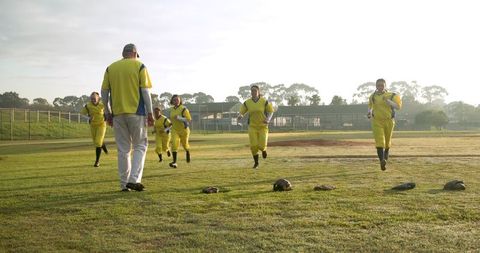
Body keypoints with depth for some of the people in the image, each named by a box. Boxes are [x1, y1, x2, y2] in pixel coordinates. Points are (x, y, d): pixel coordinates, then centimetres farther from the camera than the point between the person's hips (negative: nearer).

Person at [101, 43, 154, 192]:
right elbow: (145, 91, -6)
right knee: (140, 146, 7)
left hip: (118, 113, 3)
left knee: (123, 149, 9)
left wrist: (108, 113, 14)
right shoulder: (139, 66, 1)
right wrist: (150, 113, -4)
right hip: (136, 112, -3)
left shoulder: (110, 68, 10)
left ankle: (124, 184, 12)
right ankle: (134, 179, -7)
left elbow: (104, 92, 8)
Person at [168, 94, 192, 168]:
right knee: (174, 144, -17)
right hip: (175, 130, 3)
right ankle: (174, 162, -19)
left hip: (184, 130, -3)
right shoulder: (171, 110, 4)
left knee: (185, 144, 15)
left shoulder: (183, 109, -14)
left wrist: (180, 118, -31)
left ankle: (187, 152, 52)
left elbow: (189, 120, -20)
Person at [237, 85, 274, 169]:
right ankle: (256, 162, 15)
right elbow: (242, 112, 4)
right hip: (252, 127, 1)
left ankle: (264, 149, 30)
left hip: (263, 126, -1)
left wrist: (268, 119, -19)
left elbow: (271, 111, 0)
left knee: (261, 146, -12)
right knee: (253, 145, -10)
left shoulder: (264, 101, -9)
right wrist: (240, 117, -21)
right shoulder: (247, 103, -3)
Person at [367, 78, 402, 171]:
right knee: (379, 141, -17)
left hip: (388, 121, 0)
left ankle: (385, 159, 36)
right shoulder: (372, 96, 8)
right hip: (377, 122, 0)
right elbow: (370, 106, 27)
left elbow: (398, 107, -10)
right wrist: (369, 112, 7)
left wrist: (389, 101, -22)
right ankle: (382, 161, -28)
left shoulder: (391, 95, 0)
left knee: (387, 142, 13)